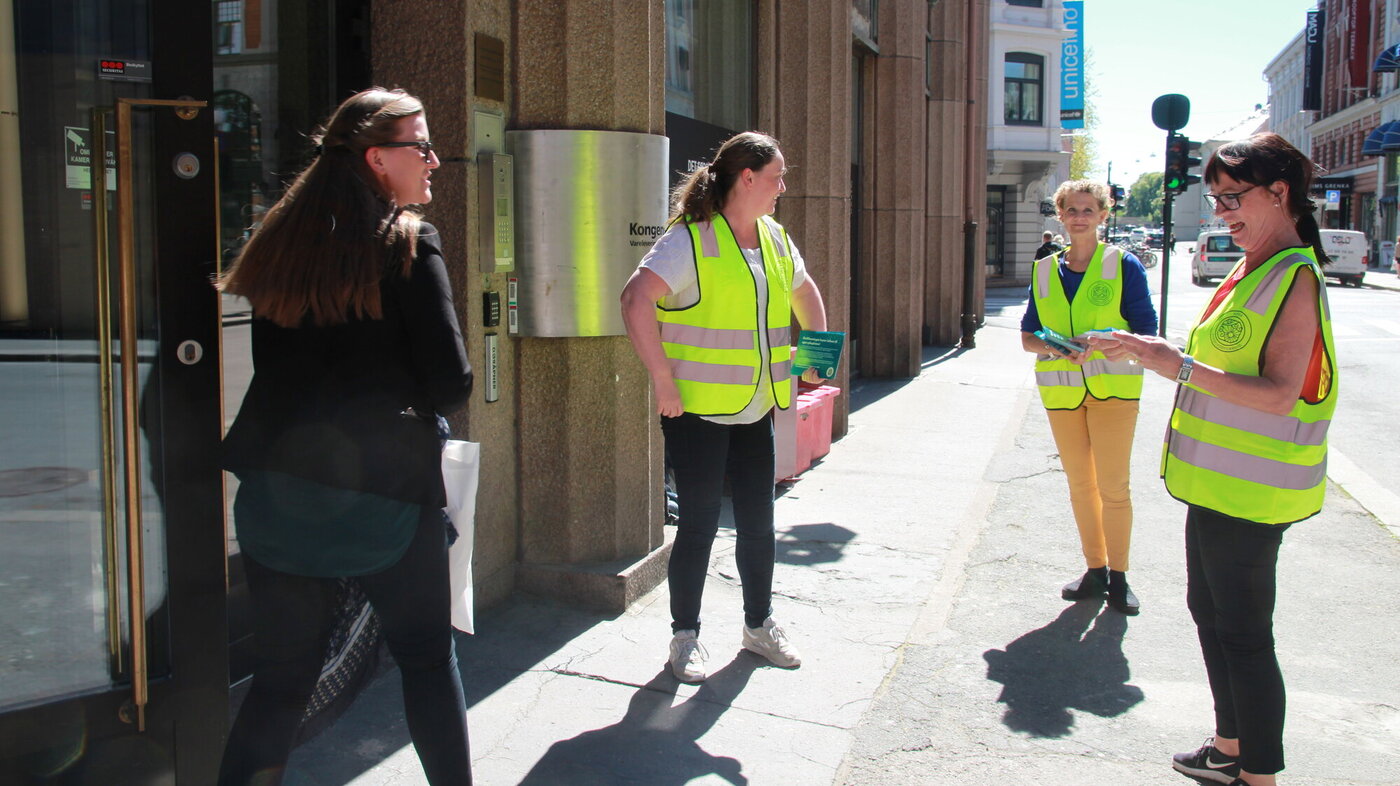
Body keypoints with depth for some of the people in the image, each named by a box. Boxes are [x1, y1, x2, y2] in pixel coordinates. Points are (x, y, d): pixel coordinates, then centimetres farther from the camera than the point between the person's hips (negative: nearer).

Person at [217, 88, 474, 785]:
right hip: (383, 486, -4)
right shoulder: (408, 245, -8)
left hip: (276, 485, 5)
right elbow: (451, 384, -11)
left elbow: (267, 366, 12)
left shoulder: (280, 240, 8)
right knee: (427, 655, 14)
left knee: (282, 670, 13)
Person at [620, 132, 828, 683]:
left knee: (758, 522, 14)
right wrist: (663, 382, -25)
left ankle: (759, 624, 32)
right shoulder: (692, 238, -15)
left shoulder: (774, 238, 10)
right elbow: (636, 300, -26)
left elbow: (804, 291, 28)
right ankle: (685, 636, 19)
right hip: (697, 411, -7)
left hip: (756, 410, 7)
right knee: (699, 526, 2)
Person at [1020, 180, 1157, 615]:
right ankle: (1095, 569, 23)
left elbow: (1146, 332, -4)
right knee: (1080, 484, 10)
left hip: (1112, 387, -4)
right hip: (1061, 390, 4)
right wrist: (1050, 347, -13)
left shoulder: (1124, 265, -2)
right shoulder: (1044, 270, 9)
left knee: (1113, 485, -4)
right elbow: (1028, 336, 9)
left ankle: (1118, 575, 10)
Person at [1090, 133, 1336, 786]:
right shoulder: (1251, 272, 13)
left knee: (1242, 632, -1)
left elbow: (1279, 394, -26)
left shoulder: (1295, 278, -16)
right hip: (1217, 479, 10)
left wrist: (1178, 365, -27)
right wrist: (1159, 353, 8)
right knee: (1209, 610, 20)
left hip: (1250, 488, -10)